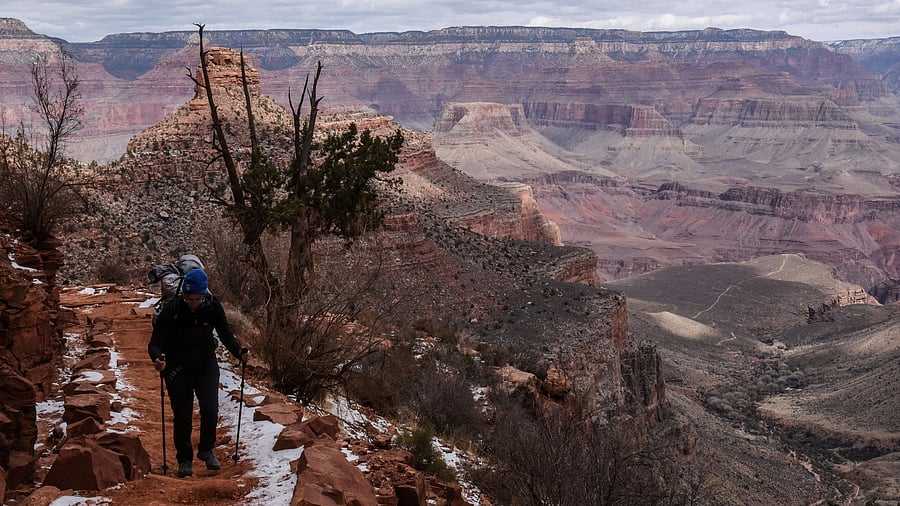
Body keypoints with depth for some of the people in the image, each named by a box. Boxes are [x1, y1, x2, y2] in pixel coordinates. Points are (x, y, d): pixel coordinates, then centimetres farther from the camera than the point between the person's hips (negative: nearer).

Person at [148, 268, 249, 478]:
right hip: (178, 368, -1)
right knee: (182, 416, 2)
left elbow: (226, 334, -5)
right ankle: (184, 459, 20)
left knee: (210, 409, -11)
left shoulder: (213, 307, -14)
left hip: (206, 364, 1)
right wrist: (158, 358, -41)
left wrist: (238, 351, -24)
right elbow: (155, 343, -19)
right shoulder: (171, 310, -20)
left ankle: (207, 450, 13)